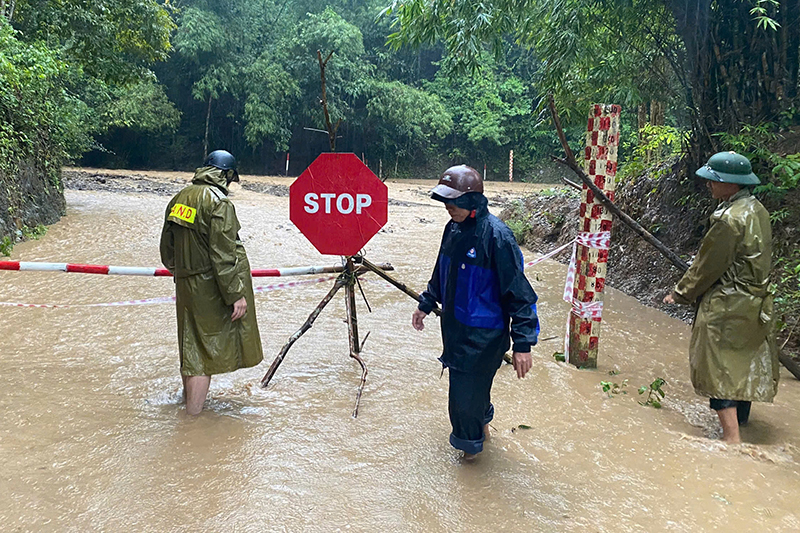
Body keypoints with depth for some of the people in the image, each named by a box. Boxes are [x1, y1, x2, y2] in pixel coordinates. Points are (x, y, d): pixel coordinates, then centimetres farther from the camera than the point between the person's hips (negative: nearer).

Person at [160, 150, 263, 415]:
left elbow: (167, 248, 16)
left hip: (185, 284, 8)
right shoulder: (219, 203, -17)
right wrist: (236, 294, -18)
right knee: (205, 347, 1)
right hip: (210, 288, -8)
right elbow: (224, 255, -21)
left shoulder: (179, 198, 8)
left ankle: (189, 395, 42)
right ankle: (193, 413, 7)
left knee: (192, 343, 23)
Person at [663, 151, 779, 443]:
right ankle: (741, 416, 41)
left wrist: (681, 293, -2)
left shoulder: (730, 219, -24)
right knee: (745, 361, 23)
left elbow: (707, 266, -16)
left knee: (720, 368, -4)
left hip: (727, 307, -10)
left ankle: (731, 438, -5)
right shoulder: (757, 210, 5)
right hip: (754, 303, 10)